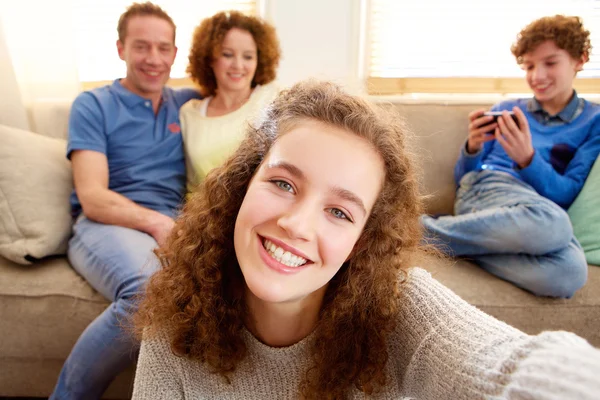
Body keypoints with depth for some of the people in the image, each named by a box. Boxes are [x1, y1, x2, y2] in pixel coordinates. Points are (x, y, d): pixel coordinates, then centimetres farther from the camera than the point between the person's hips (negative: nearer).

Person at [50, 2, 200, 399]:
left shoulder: (187, 103, 19)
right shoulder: (93, 105, 9)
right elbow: (92, 198, -2)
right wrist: (155, 221, -20)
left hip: (171, 227, 3)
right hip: (106, 225, -2)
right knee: (148, 289, -38)